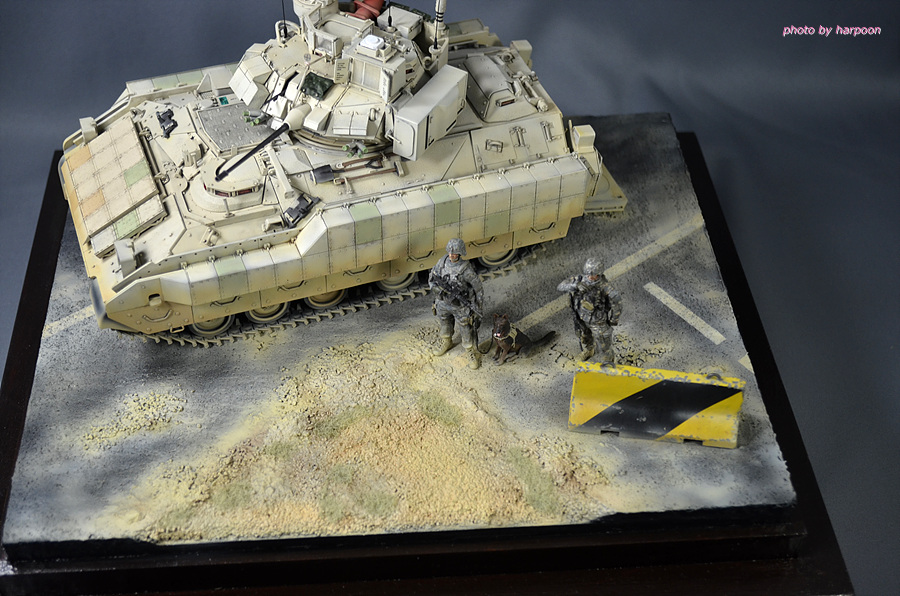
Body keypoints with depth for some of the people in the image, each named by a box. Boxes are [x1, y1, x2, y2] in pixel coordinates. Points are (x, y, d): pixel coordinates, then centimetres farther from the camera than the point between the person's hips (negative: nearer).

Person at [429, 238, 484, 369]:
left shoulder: (466, 269, -27)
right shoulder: (443, 261, -11)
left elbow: (478, 288, -17)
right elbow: (432, 276, 4)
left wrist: (477, 308, -13)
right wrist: (436, 288, -13)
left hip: (460, 306, -5)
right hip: (443, 303, 5)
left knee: (467, 330, 7)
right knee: (445, 324, 28)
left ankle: (474, 354, 26)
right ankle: (446, 342, 56)